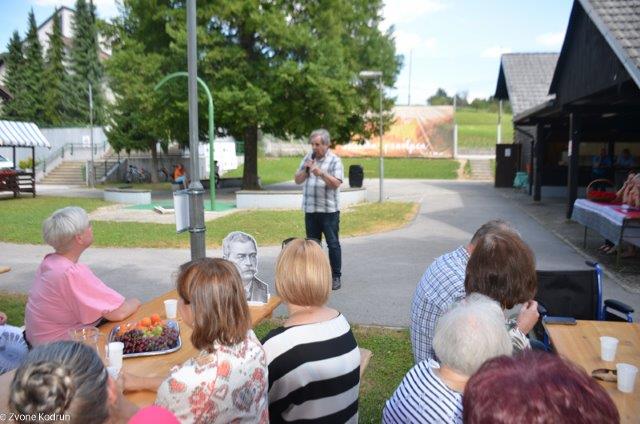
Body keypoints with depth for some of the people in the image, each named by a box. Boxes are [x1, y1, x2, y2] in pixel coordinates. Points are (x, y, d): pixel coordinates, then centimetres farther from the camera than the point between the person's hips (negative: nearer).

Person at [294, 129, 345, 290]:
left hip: (329, 210, -5)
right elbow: (297, 180, 11)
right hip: (310, 209, 5)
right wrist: (306, 170, -7)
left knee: (333, 244, 0)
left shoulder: (334, 160, -4)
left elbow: (336, 183, -13)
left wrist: (321, 173, -23)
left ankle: (336, 277, 9)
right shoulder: (308, 158, 11)